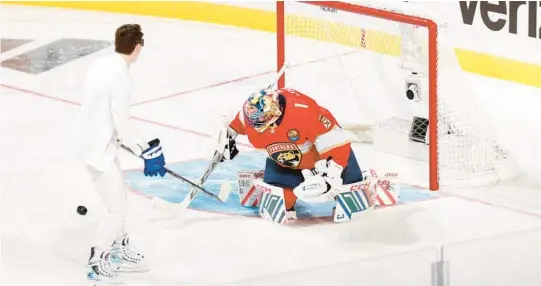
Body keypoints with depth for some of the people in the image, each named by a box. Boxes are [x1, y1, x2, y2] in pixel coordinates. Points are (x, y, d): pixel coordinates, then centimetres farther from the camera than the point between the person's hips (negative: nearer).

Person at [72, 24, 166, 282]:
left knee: (118, 196, 23)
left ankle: (118, 249, 36)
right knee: (117, 208, 1)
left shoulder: (103, 65, 4)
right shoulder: (121, 78, -23)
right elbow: (121, 125, -23)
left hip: (93, 138, 9)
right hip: (99, 147, -9)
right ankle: (97, 261, 13)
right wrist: (146, 152, -17)